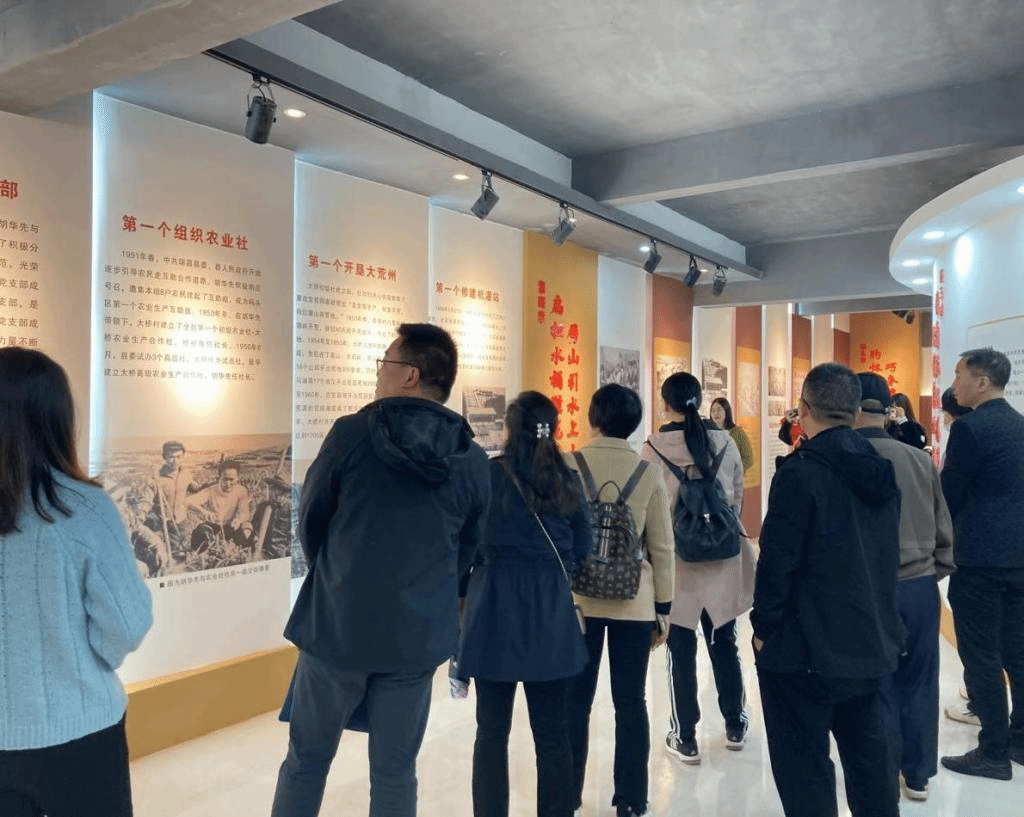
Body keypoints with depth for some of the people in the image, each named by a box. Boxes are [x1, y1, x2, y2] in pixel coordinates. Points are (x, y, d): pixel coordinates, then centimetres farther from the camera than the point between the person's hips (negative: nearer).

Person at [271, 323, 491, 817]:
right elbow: (467, 551, 5)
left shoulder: (351, 434, -12)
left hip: (337, 625, -1)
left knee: (306, 761, 18)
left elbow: (310, 521, 0)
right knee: (395, 772, 15)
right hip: (418, 635, 2)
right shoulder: (474, 461, -4)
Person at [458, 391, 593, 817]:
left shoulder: (489, 474, -8)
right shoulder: (567, 481, 2)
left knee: (492, 731, 8)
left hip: (497, 609, -2)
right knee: (552, 730, 11)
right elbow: (581, 550, 7)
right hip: (552, 614, 3)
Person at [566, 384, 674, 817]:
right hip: (635, 602, 1)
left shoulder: (568, 466, -7)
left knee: (575, 700, 11)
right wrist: (664, 606, 9)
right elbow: (662, 547, -1)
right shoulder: (649, 473, -3)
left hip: (578, 599, 0)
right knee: (630, 702, 10)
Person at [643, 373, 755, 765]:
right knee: (724, 644, 18)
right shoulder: (724, 441, -2)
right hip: (723, 558, 3)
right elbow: (738, 497, 6)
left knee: (682, 650, 7)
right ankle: (735, 726, 32)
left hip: (677, 558, -3)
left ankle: (685, 738, 16)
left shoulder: (655, 447, -11)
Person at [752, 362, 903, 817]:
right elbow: (887, 553, 13)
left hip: (804, 647, -7)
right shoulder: (880, 471, 3)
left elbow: (777, 561, -18)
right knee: (867, 757, 22)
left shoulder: (800, 472, -18)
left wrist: (764, 627, -7)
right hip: (871, 641, 8)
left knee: (804, 768, 4)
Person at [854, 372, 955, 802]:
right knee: (920, 683, 16)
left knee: (877, 687, 8)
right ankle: (918, 775, 31)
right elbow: (943, 527, 6)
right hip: (921, 586, 4)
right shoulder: (920, 459, -1)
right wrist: (937, 572, 19)